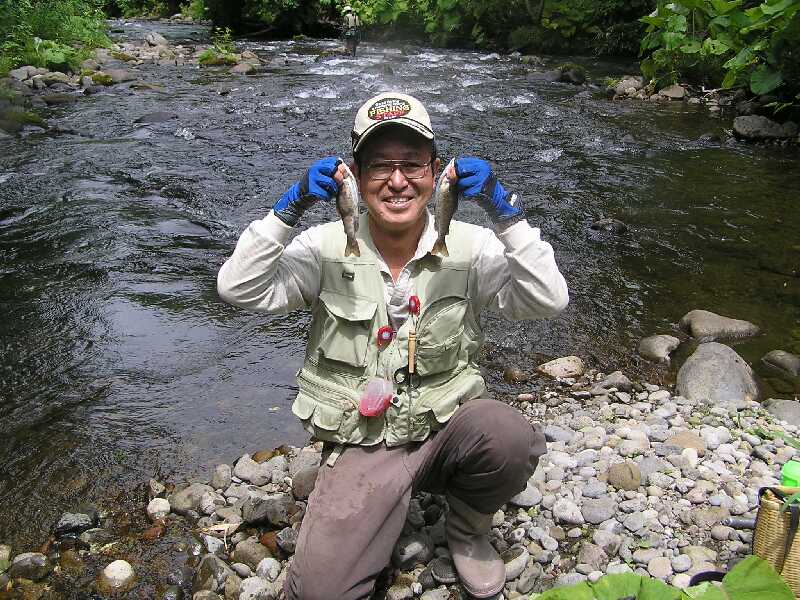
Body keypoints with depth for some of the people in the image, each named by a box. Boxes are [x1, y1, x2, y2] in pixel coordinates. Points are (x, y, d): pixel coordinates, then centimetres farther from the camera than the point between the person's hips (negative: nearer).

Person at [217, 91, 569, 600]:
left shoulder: (470, 247, -6)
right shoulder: (328, 248, -5)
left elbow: (548, 301, -17)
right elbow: (238, 290, -13)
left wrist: (505, 211, -26)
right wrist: (290, 209, -23)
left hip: (446, 430, 1)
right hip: (359, 446, 0)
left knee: (512, 438, -32)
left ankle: (467, 529, 4)